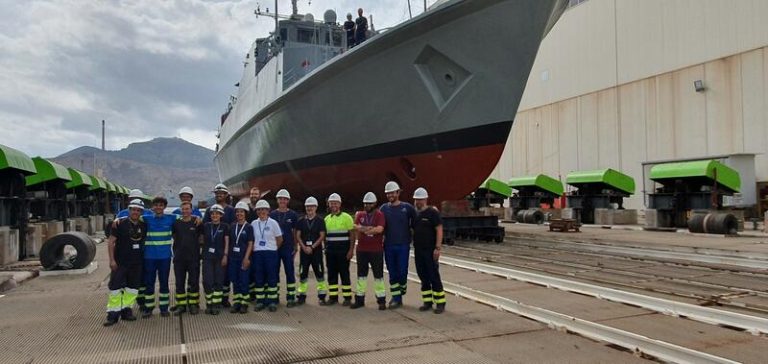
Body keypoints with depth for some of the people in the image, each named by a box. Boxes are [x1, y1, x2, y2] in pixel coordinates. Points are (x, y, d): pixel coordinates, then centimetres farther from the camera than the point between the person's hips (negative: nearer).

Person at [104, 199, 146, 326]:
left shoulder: (144, 226, 4)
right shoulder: (120, 224, -9)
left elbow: (144, 241, 17)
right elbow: (111, 242, -8)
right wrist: (112, 260, -13)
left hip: (136, 263, 5)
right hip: (120, 263, -4)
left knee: (133, 287, 10)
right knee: (115, 287, -3)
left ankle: (126, 310, 22)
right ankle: (113, 314, 5)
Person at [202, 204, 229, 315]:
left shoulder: (224, 226, 1)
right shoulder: (206, 226, 7)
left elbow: (227, 242, 0)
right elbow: (202, 240, 13)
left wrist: (225, 256, -7)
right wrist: (202, 253, 6)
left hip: (220, 257, -1)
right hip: (207, 257, 2)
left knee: (218, 281, 0)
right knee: (207, 281, -4)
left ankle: (215, 305, 7)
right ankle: (209, 304, 8)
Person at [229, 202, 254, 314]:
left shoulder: (248, 227, -2)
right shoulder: (232, 226, 9)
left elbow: (250, 244, -5)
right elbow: (229, 242, 12)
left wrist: (246, 258, -13)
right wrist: (227, 255, 4)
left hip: (243, 258, -4)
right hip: (232, 257, 4)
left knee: (244, 281, -1)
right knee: (235, 281, 8)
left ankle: (244, 304, 7)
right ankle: (236, 303, 15)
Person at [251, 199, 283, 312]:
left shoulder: (273, 223, -3)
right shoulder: (254, 223, 5)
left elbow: (280, 239, 3)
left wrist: (273, 248, 7)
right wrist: (254, 247, 3)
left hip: (271, 253, -2)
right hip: (257, 253, 3)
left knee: (272, 277, 0)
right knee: (259, 278, 5)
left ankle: (272, 301, 7)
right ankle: (260, 301, 13)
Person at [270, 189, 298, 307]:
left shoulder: (293, 215, 3)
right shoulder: (272, 214, 6)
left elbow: (295, 232, 6)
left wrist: (295, 248, 2)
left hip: (288, 248, -1)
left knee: (290, 272, -1)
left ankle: (291, 297, 5)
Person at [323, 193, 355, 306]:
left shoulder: (346, 217, -3)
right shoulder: (327, 219, 12)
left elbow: (352, 235, -6)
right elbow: (325, 236, 17)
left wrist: (351, 250, -12)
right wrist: (325, 249, 10)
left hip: (343, 251, -5)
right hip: (330, 252, 5)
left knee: (344, 274, 0)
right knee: (331, 274, 7)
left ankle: (347, 297, 6)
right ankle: (333, 297, 16)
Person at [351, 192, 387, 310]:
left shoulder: (379, 215, -4)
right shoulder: (360, 214, 10)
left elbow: (380, 229, -19)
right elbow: (355, 226, -5)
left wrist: (362, 229, -10)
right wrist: (368, 228, -20)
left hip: (376, 250, -4)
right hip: (361, 250, 4)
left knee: (378, 275, 2)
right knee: (361, 275, 11)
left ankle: (381, 300, 7)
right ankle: (359, 299, 19)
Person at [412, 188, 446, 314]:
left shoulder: (432, 212, -7)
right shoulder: (414, 214, 12)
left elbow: (439, 230, -12)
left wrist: (437, 248, -18)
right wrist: (412, 244, 11)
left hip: (430, 251, -6)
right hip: (418, 250, 6)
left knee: (434, 277, -5)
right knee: (423, 277, 9)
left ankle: (440, 303, 2)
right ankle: (427, 302, 17)